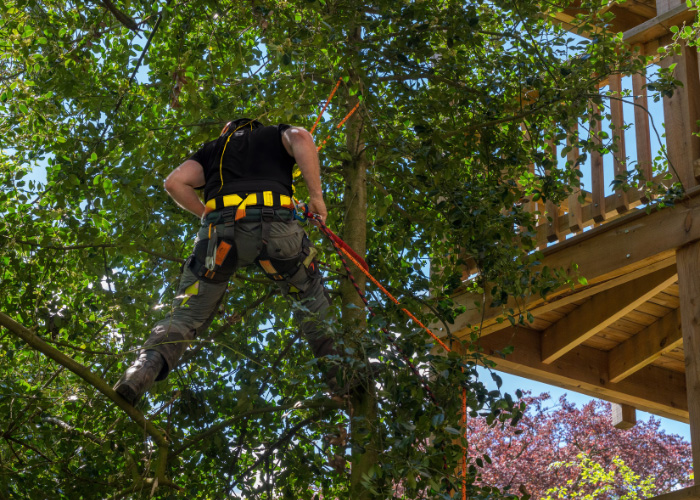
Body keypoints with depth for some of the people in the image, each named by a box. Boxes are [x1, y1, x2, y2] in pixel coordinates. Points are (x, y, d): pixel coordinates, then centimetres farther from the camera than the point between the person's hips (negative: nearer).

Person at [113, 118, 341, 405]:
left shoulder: (214, 148, 34)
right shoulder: (277, 136, 31)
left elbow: (175, 182, 17)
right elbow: (300, 137, 5)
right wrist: (316, 195, 3)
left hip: (219, 232, 1)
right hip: (275, 227, -1)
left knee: (187, 314, 5)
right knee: (312, 299, 20)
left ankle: (145, 368, -18)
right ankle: (337, 375, 9)